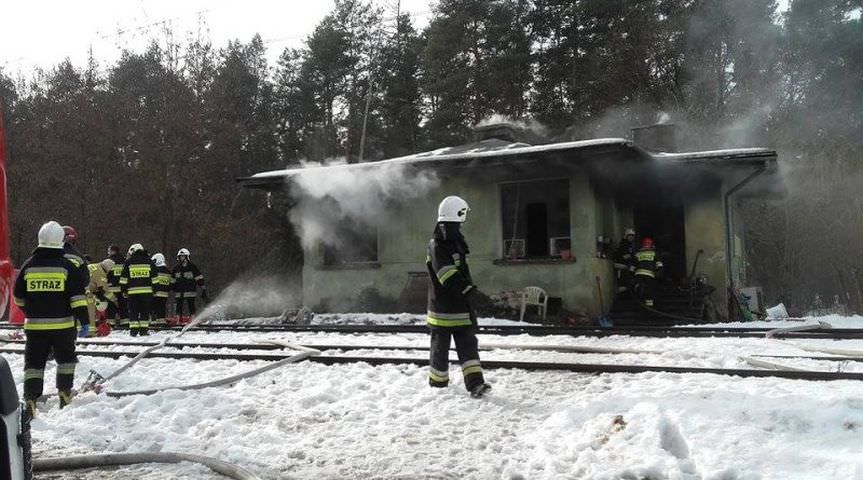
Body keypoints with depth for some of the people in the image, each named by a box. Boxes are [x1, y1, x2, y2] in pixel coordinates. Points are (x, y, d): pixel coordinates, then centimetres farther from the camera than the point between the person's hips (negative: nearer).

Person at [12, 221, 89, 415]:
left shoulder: (28, 266, 3)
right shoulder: (67, 267, -6)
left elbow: (18, 296, 12)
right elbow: (77, 297, -10)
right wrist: (84, 321, -6)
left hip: (35, 325, 2)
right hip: (62, 324, -2)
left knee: (34, 362, 6)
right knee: (66, 358, 16)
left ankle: (30, 398, -5)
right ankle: (65, 393, 14)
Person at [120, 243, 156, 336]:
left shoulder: (128, 262, 4)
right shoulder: (148, 261, 8)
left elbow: (123, 278, 5)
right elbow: (154, 277, 9)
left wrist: (124, 290, 12)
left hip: (132, 291, -1)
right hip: (146, 290, 1)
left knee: (133, 311, 5)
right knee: (145, 311, 5)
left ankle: (133, 329, 2)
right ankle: (143, 329, 2)